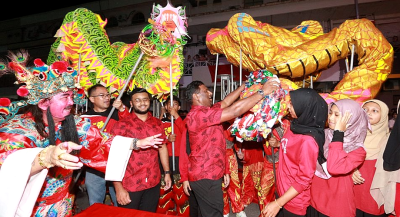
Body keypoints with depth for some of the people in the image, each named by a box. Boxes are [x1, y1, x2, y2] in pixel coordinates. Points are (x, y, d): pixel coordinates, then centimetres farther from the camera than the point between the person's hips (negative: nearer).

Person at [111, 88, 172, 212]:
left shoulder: (157, 123, 4)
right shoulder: (122, 125, -9)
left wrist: (167, 172, 10)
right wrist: (118, 187, -14)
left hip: (154, 183, 4)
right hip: (129, 185, -4)